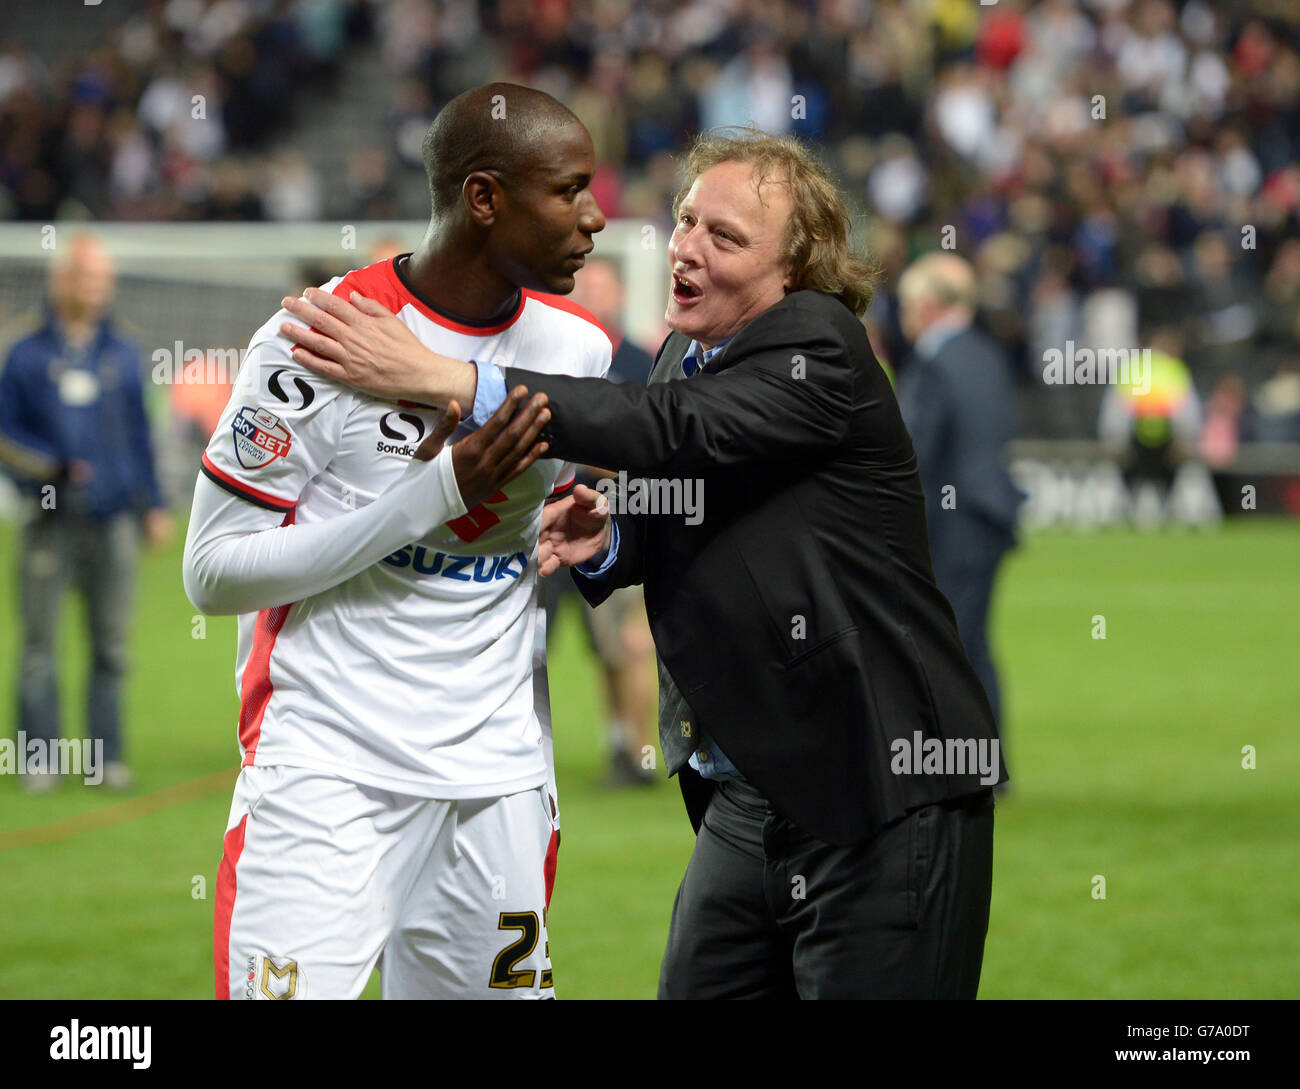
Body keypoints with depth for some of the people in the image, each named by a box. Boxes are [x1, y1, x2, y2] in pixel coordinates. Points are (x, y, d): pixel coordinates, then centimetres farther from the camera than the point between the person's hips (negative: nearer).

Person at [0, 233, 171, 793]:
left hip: (113, 518, 3)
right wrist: (51, 469, -14)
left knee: (111, 643, 5)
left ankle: (107, 754, 11)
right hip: (51, 516, -3)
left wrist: (154, 504, 14)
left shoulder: (123, 354, 11)